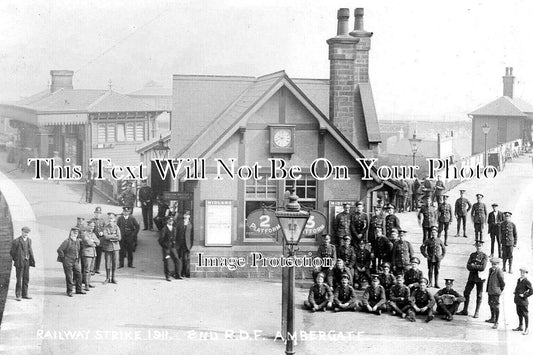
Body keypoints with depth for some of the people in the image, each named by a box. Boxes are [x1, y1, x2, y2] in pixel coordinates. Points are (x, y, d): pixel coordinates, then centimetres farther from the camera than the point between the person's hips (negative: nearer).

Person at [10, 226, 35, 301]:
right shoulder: (16, 241, -10)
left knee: (26, 279, 10)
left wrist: (32, 260, 6)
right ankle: (18, 295, 4)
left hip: (27, 262, 6)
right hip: (19, 263, -6)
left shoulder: (29, 240, 9)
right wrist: (16, 260, 0)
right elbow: (12, 252, -4)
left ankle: (24, 294, 18)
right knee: (19, 279, -3)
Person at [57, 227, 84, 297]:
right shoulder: (67, 241, -12)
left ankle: (78, 290, 18)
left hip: (75, 262, 7)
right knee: (69, 276, -1)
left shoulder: (77, 241, 9)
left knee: (78, 274, 7)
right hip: (68, 262, -7)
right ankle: (69, 291, 8)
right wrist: (63, 258, -11)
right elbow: (59, 250, -15)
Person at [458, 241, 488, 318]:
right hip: (471, 277, 4)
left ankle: (477, 312, 10)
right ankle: (465, 310, 14)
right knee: (466, 293, 4)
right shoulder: (472, 255, 9)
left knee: (479, 295, 3)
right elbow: (468, 266, 1)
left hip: (480, 278, -4)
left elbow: (483, 267, -15)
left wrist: (473, 266, -11)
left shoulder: (484, 256, -4)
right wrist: (477, 267, -14)